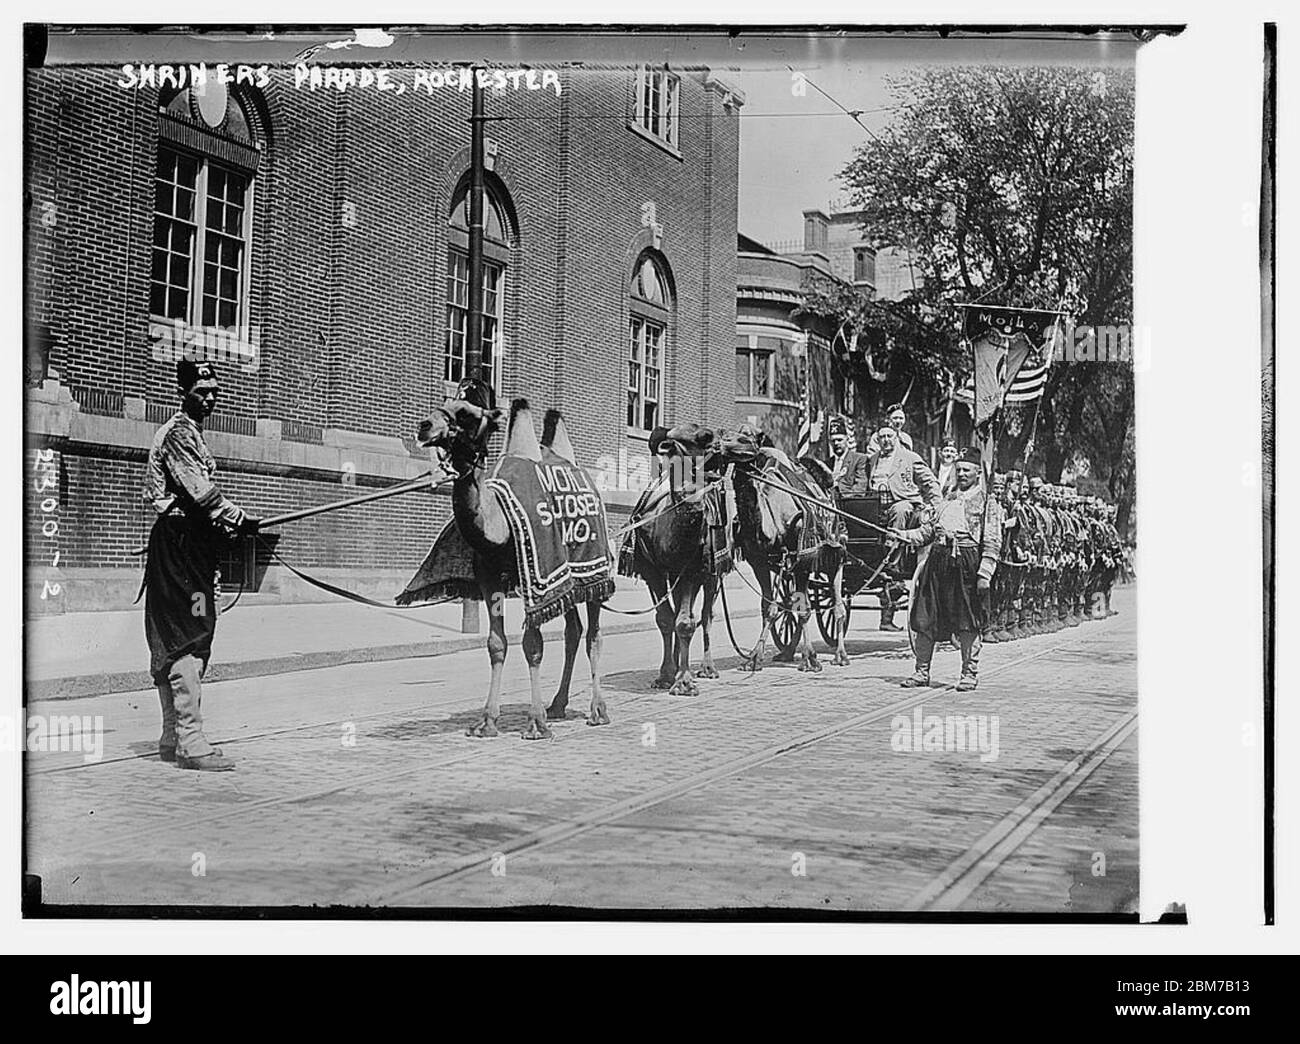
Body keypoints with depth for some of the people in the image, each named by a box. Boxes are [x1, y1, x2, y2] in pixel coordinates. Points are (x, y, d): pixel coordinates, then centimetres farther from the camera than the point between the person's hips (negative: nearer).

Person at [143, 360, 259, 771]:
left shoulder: (192, 433, 23)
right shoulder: (178, 432, -9)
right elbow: (199, 489, -19)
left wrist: (228, 524, 9)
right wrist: (238, 517, -19)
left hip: (192, 541, 10)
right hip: (179, 541, -10)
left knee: (171, 642, 11)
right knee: (189, 639, -14)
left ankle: (172, 738, 15)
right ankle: (190, 741, -17)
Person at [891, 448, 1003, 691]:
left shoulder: (988, 502, 4)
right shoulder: (948, 498, 22)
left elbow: (992, 543, -4)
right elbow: (930, 529, 25)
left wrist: (984, 574, -13)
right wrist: (904, 535, 11)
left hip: (967, 561, -5)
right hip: (938, 558, 5)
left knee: (967, 621, -1)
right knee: (925, 618, 3)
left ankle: (969, 673, 10)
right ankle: (922, 671, 12)